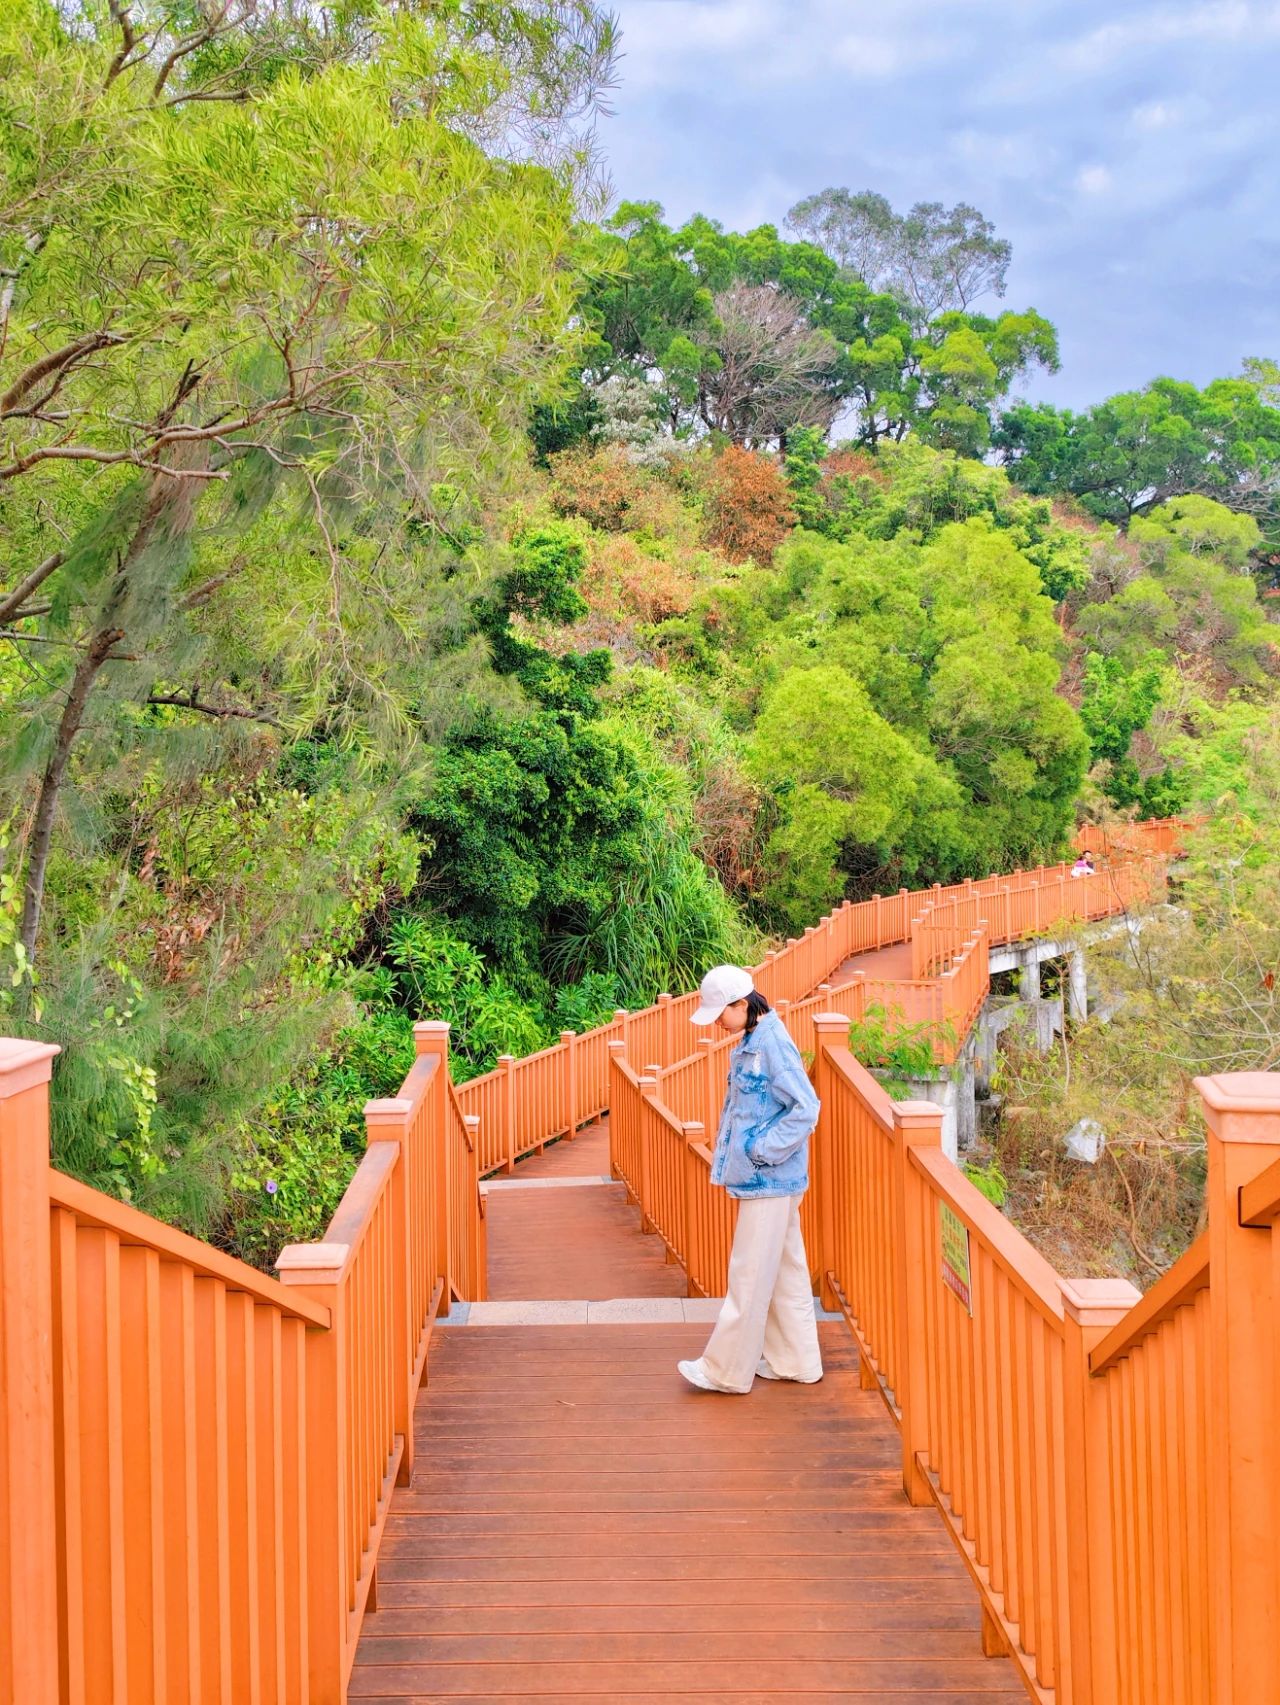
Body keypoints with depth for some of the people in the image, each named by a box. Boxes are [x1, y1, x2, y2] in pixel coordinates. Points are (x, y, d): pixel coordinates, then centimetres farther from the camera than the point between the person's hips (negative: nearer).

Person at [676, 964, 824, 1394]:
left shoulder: (773, 1043, -20)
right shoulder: (748, 1042, 9)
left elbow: (806, 1108, -22)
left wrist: (763, 1152, -19)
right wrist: (730, 1155, 10)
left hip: (769, 1180, -10)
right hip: (764, 1179, 10)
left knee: (750, 1273, 0)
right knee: (785, 1270, 16)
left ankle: (728, 1370, 8)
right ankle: (796, 1361, 25)